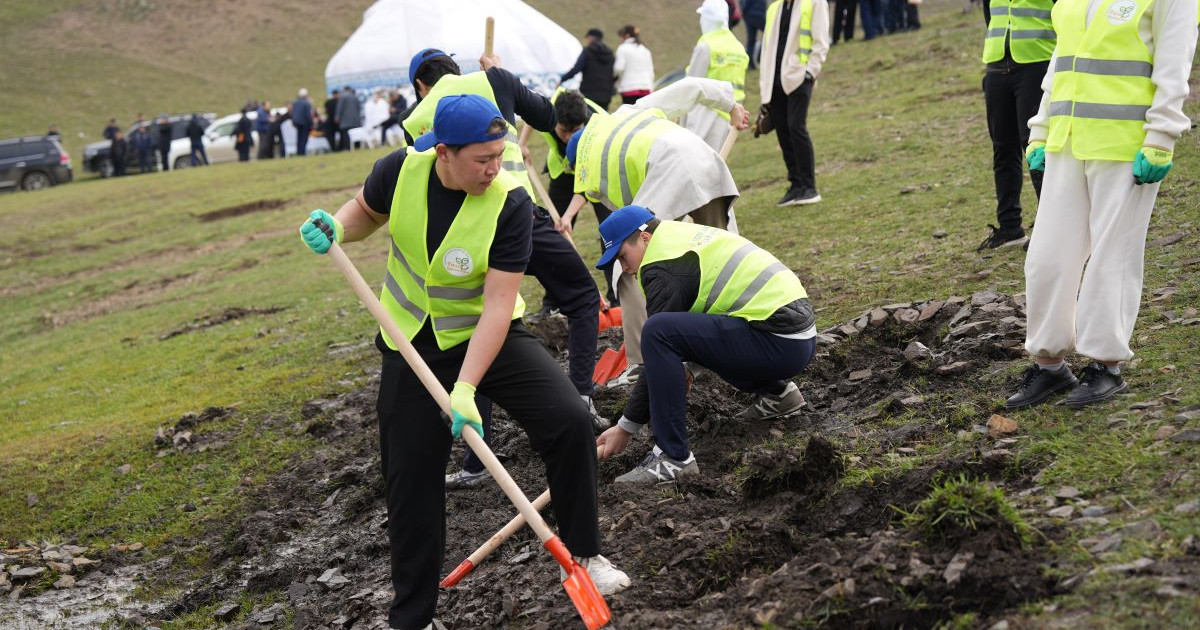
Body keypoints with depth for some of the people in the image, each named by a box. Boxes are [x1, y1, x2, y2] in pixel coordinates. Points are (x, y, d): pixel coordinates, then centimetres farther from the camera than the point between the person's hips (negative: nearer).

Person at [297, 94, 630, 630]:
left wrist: (465, 389, -35)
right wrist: (334, 229, -17)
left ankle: (582, 555, 2)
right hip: (411, 343, 2)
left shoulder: (510, 203, -25)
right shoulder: (401, 170, -18)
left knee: (569, 420, -20)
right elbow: (366, 212, 6)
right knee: (411, 480, 4)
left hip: (489, 335, -2)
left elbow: (498, 305, -28)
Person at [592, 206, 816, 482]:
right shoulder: (687, 235, 19)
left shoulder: (662, 268, -9)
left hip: (779, 343, -10)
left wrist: (626, 427, -3)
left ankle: (674, 458, -20)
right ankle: (777, 391, 25)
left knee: (659, 331, -22)